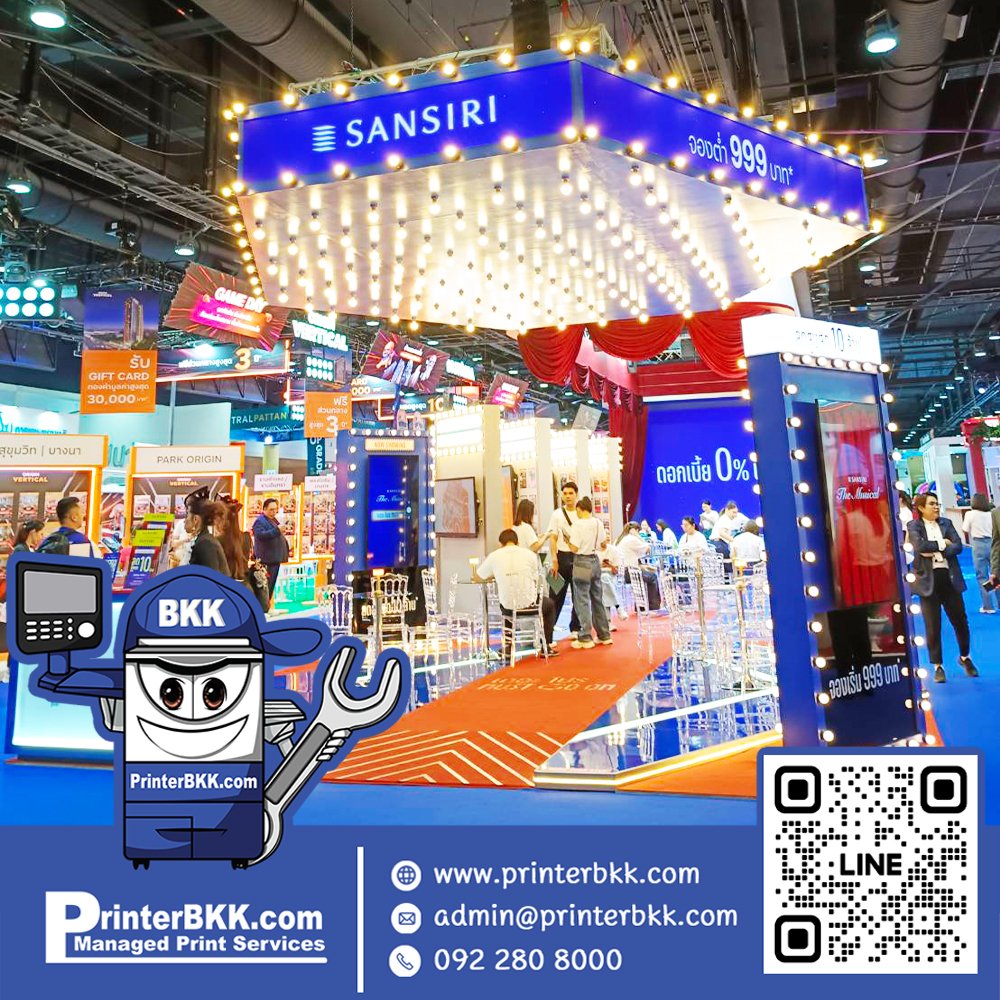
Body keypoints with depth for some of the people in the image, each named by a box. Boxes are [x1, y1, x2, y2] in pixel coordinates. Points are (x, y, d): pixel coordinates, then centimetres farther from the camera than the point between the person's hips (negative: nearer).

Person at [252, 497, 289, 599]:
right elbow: (260, 535, -28)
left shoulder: (273, 520, 19)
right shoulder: (260, 521, -11)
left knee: (272, 584, 14)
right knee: (267, 585, -9)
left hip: (275, 558, 10)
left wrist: (284, 540, 18)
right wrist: (277, 530, -32)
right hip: (267, 559, -10)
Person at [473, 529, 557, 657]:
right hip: (529, 605, -1)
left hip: (508, 608, 1)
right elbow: (535, 580, 6)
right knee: (550, 604, 32)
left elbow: (476, 578, 6)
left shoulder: (494, 556, -5)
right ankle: (546, 646, 30)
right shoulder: (530, 555, -5)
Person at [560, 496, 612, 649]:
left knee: (582, 600, 0)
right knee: (597, 599, 15)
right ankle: (604, 635, 22)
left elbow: (574, 548, -17)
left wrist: (567, 539, 1)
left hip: (582, 563, -6)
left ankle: (585, 638, 2)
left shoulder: (578, 525, -15)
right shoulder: (598, 523, 4)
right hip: (595, 561, 6)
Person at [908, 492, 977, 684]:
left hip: (949, 577, 3)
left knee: (960, 620, 10)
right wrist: (942, 544, -7)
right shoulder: (913, 526, -1)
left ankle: (964, 657, 32)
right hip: (928, 580, -3)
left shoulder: (946, 523, 9)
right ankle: (938, 666, 13)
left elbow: (958, 546, -3)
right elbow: (919, 546, -17)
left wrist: (935, 551, -14)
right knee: (932, 626, 2)